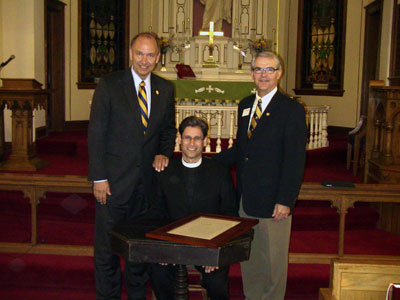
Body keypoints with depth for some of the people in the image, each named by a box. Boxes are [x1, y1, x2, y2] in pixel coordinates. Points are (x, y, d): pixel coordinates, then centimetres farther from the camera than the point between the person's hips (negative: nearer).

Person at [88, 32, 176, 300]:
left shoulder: (165, 89, 7)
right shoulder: (109, 85, -6)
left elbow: (169, 129, 16)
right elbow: (96, 134, -7)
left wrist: (164, 153, -4)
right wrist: (99, 178, -12)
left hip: (148, 179, 4)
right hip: (114, 180, -3)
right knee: (107, 246, 6)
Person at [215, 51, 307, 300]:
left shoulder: (292, 110, -9)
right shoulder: (244, 106, 11)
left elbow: (295, 160, -13)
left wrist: (285, 201, -18)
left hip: (272, 201, -6)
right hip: (245, 198, 6)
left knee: (273, 259, 7)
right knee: (248, 257, 18)